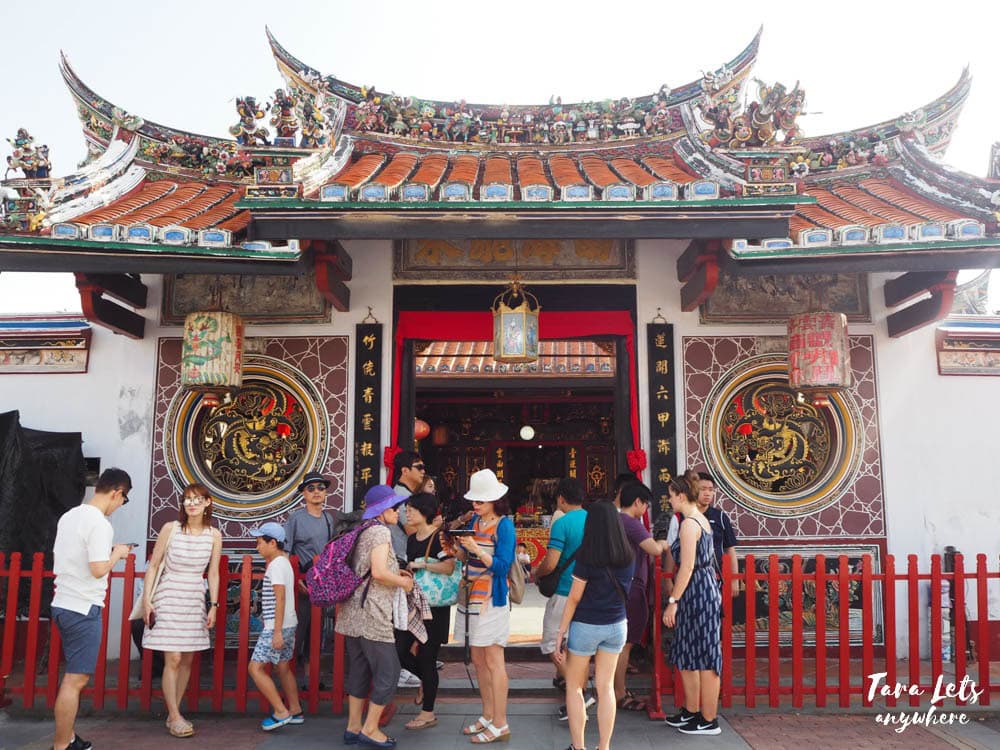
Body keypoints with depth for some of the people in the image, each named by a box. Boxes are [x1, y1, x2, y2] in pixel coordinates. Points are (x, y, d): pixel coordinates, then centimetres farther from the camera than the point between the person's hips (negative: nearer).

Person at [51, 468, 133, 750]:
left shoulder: (69, 516, 10)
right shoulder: (99, 523, -18)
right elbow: (98, 570, -24)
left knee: (74, 676, 18)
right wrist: (117, 554, -6)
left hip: (63, 605, 9)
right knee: (76, 679, -2)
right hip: (83, 610, -9)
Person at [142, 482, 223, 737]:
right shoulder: (170, 529, -7)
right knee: (173, 659, -8)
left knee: (187, 660, 8)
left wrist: (213, 606, 3)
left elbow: (213, 574, 6)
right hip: (169, 598, -3)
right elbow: (153, 565, -1)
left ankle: (174, 713, 20)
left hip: (195, 600, 4)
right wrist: (147, 600, -4)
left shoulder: (214, 535, 0)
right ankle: (174, 717, 2)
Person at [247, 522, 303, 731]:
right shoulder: (284, 561, 14)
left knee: (255, 667, -5)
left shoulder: (276, 565, -16)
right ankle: (295, 711, 24)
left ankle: (281, 712, -4)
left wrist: (277, 631, -22)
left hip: (277, 627, -10)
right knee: (283, 668, 18)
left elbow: (280, 598, -21)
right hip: (289, 625, 10)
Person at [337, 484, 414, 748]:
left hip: (353, 613, 9)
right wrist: (404, 582, -7)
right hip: (372, 614, -9)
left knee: (359, 670, 14)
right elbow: (379, 573, -23)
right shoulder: (380, 531, -12)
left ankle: (354, 727, 21)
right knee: (388, 670, 0)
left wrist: (394, 574, 16)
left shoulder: (363, 531, 16)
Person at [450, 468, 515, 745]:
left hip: (492, 598, -7)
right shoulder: (475, 520, 9)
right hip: (472, 596, 7)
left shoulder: (504, 525, -11)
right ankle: (488, 716, 27)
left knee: (493, 661, -1)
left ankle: (500, 725, 7)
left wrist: (476, 549, -25)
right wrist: (455, 548, -6)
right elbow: (466, 558, 13)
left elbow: (502, 565, -17)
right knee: (478, 660, 14)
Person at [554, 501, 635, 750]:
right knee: (606, 687, 12)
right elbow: (624, 590, 8)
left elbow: (574, 598, -12)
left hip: (586, 626, -4)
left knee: (574, 686, 12)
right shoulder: (628, 557, -2)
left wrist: (561, 632, -6)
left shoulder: (587, 556, -16)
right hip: (616, 626, 4)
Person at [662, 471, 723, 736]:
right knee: (686, 655, 18)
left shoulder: (689, 523, -17)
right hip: (704, 589, 10)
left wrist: (673, 601, -16)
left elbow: (687, 567, -20)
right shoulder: (701, 519, 13)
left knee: (704, 659, 0)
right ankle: (691, 711, 28)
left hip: (697, 594, -10)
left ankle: (709, 720, 10)